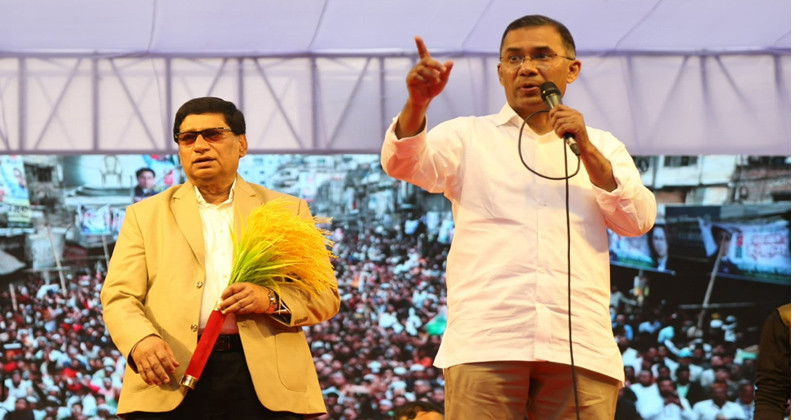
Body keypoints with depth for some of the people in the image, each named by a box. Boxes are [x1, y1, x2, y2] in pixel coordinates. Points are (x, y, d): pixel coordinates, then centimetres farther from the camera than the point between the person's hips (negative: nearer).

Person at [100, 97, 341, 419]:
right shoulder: (146, 215, 16)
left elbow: (325, 296, 11)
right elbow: (119, 296, 6)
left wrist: (273, 301, -10)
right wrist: (141, 340, -16)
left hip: (264, 380, 0)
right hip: (172, 381, 0)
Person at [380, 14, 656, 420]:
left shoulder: (602, 146, 23)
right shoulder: (470, 135, 17)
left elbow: (639, 221, 10)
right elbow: (404, 162, -1)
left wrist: (588, 152, -2)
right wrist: (417, 103, -20)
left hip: (579, 347, 2)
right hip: (485, 341, -1)